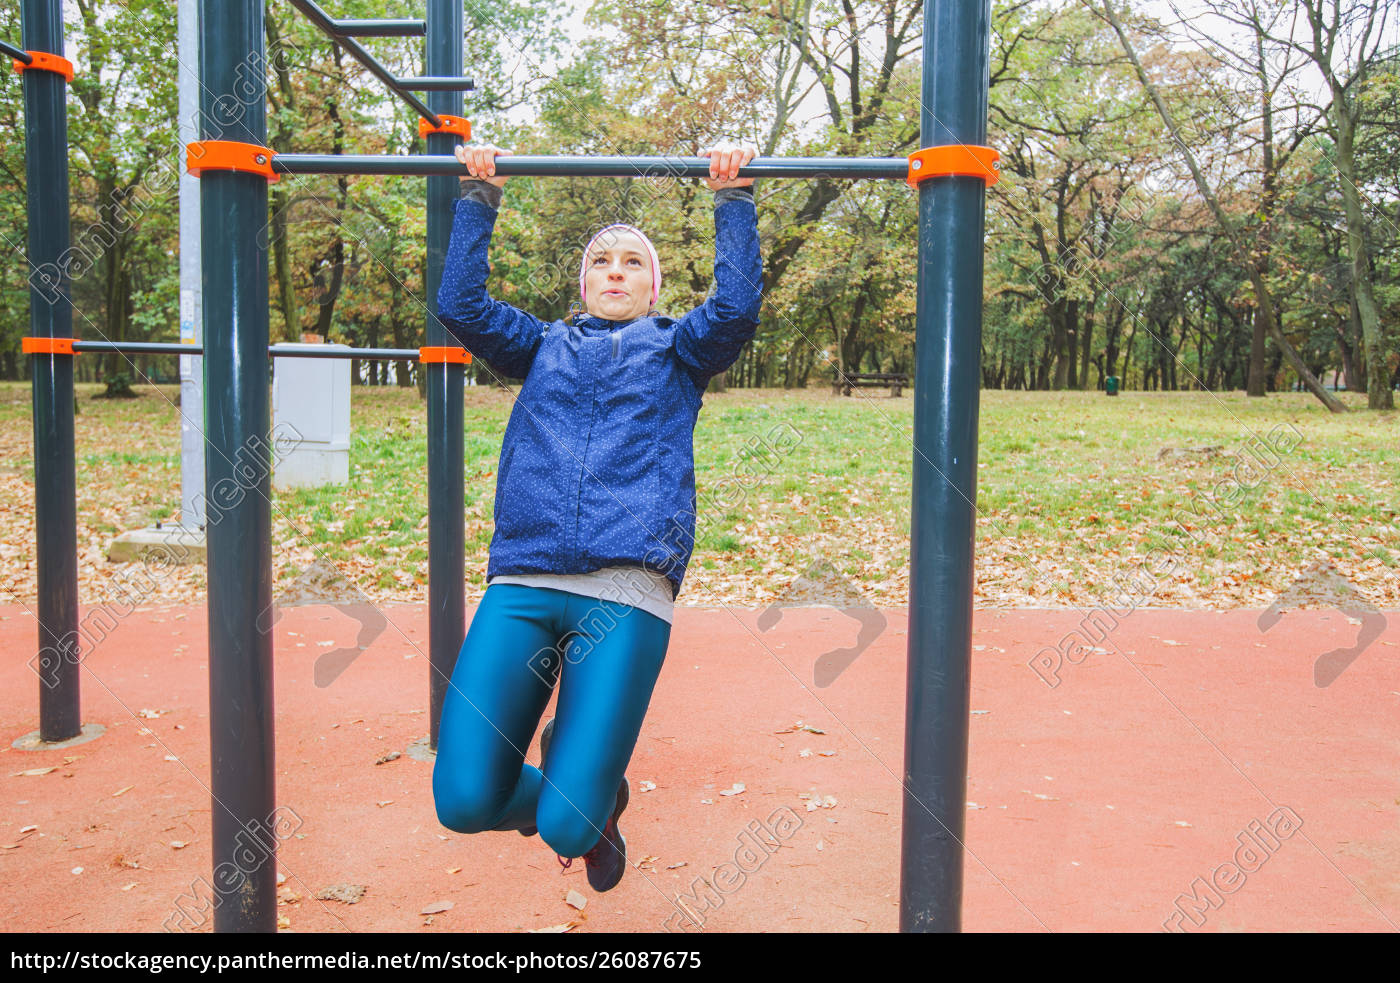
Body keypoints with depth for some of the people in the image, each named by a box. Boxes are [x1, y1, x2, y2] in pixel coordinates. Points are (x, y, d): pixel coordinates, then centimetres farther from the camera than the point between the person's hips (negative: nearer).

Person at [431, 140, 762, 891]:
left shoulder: (676, 348, 24)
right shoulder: (543, 346, 27)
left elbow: (738, 305, 6)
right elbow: (459, 303, 16)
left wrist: (733, 199, 9)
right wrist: (478, 197, 18)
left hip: (626, 589, -2)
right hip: (521, 583, 3)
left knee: (569, 827, -10)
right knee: (462, 802, -10)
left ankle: (592, 795, 27)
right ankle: (556, 788, 24)